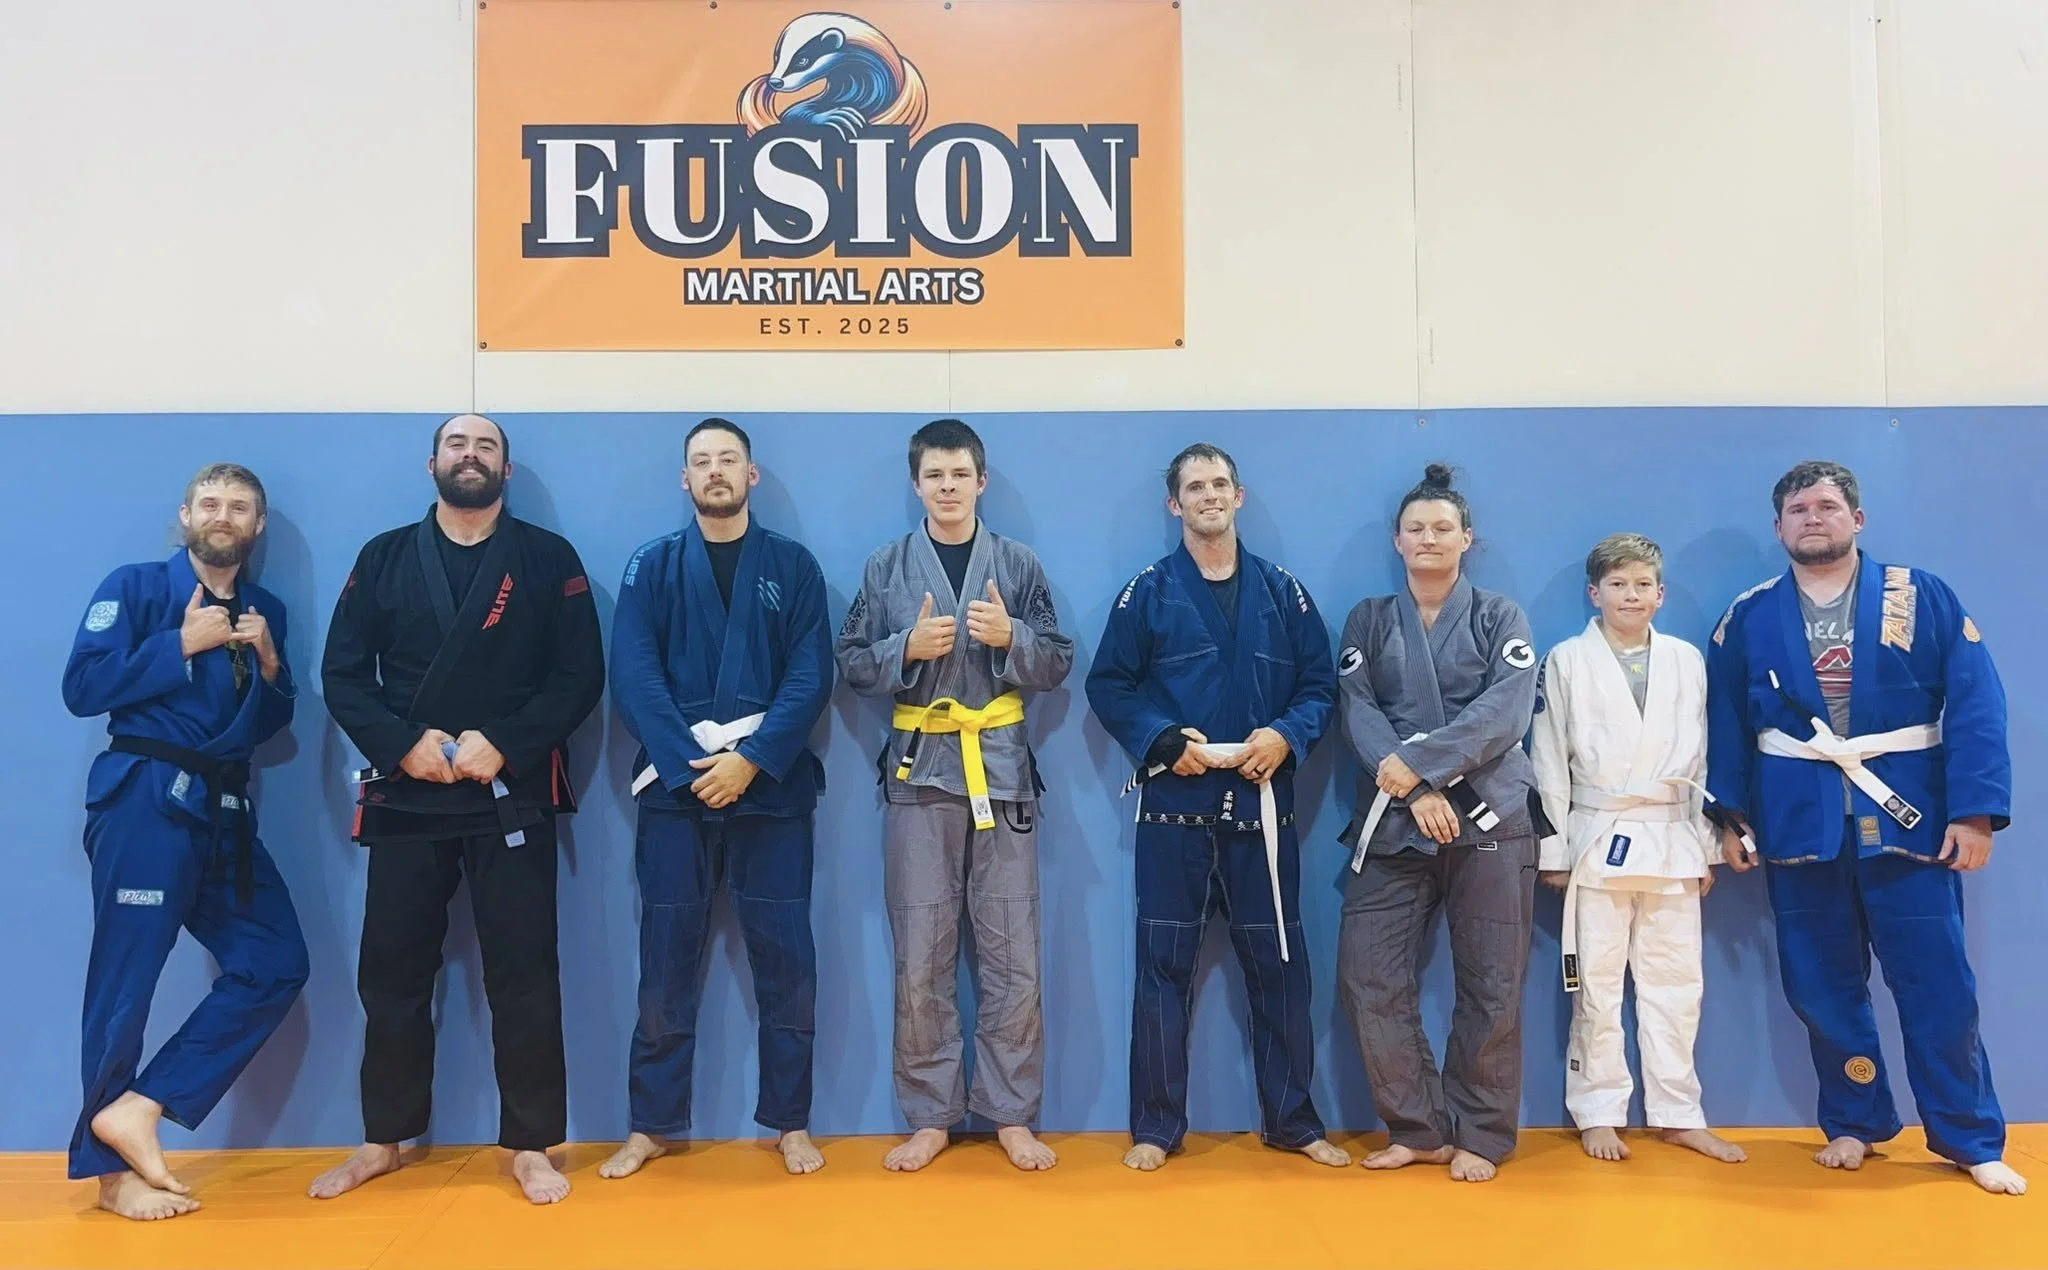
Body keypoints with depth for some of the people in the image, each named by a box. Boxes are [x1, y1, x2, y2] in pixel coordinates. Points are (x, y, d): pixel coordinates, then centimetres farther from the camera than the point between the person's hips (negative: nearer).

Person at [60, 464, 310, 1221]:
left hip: (223, 810, 7)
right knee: (125, 978, -1)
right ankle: (111, 1171, 12)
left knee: (276, 964, 3)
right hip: (144, 800, -6)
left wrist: (269, 663, -3)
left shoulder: (265, 611, 13)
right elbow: (83, 689, -13)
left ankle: (140, 1107, 7)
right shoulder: (134, 588, -3)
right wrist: (181, 642, -14)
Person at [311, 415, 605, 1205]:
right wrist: (402, 743, -13)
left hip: (511, 793, -2)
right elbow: (342, 674, 3)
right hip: (405, 793, 2)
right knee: (392, 969, 10)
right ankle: (382, 1142, 27)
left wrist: (504, 744, -15)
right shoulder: (384, 558, 7)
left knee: (522, 971, 1)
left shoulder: (549, 559, 2)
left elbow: (580, 676, -4)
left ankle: (530, 1147, 14)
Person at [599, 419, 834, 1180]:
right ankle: (652, 1126, 21)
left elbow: (811, 678, -3)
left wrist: (752, 760, -15)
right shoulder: (651, 567, 6)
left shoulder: (793, 567, 5)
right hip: (675, 787, 0)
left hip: (770, 787, 0)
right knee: (667, 962, 7)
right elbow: (634, 679, -3)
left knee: (785, 962, 5)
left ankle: (790, 1123, 19)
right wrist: (689, 766, -15)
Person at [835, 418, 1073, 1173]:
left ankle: (1012, 1116, 18)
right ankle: (930, 1118, 19)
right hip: (919, 771, 0)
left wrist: (1011, 637, -16)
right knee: (920, 960, 5)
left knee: (1012, 956, 4)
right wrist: (907, 648, -14)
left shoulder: (1018, 566, 5)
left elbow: (1058, 665, 3)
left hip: (1001, 771, 0)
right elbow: (852, 666, 3)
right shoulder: (885, 568, 5)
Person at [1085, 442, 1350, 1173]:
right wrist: (1162, 740, -14)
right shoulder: (1148, 592, 3)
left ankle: (1290, 1120, 23)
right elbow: (1108, 685, 1)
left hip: (1260, 801, 2)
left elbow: (1320, 683, 7)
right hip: (1174, 802, -1)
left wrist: (1287, 735, -12)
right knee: (1164, 963, 4)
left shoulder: (1282, 592, 8)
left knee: (1277, 963, 8)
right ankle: (1156, 1127, 15)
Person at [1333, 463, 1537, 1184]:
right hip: (1392, 822, 2)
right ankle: (1419, 1130, 13)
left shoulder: (1499, 617, 7)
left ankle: (1479, 1136, 19)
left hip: (1488, 819, -1)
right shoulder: (1369, 621, 11)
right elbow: (1359, 712, -1)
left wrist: (1419, 762, -17)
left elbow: (1505, 711, -7)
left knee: (1491, 987, 1)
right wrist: (1415, 793, -15)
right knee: (1369, 980, -4)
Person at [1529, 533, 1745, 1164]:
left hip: (1671, 840, 3)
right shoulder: (1566, 661, -2)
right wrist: (1552, 850, -4)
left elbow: (1700, 758, 9)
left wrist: (1706, 848, 7)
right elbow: (1549, 761, -2)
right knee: (1597, 984, 4)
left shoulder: (1688, 660, 6)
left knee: (1675, 983, 9)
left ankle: (1678, 1115, 20)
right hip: (1598, 839, -2)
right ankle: (1599, 1113, 15)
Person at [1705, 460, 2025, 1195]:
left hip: (1907, 819, -1)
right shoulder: (1749, 616, 6)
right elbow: (1725, 721, 7)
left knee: (1938, 986, 3)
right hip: (1800, 824, 2)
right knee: (1822, 989, 9)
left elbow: (1976, 705, -4)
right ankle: (1854, 1123, 26)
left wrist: (1974, 810, -11)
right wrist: (1731, 814, 1)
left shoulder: (1923, 597, 1)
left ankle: (1971, 1139, 19)